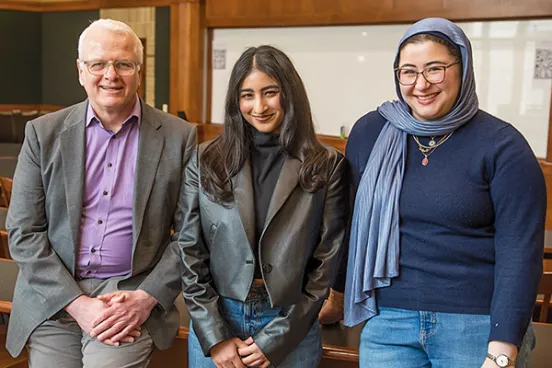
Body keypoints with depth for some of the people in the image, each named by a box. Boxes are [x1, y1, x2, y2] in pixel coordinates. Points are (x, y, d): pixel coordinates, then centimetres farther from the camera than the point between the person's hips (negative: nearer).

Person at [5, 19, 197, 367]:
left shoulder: (179, 137, -3)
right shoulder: (44, 133, 1)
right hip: (53, 298, 2)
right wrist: (76, 303, -10)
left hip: (133, 295, -1)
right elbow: (23, 232, -1)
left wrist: (147, 298, -11)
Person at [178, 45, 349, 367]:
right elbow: (189, 250, -1)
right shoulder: (205, 161, -1)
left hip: (292, 327, -1)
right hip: (213, 323, 1)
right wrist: (214, 336, -7)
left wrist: (276, 339, -7)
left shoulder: (327, 167, -4)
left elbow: (327, 260, -5)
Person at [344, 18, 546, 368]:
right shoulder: (369, 132, 1)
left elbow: (520, 251, -11)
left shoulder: (502, 145, -8)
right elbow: (349, 221, 10)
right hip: (388, 322, 3)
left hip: (477, 323, -2)